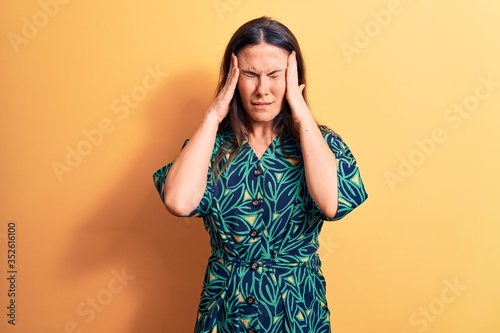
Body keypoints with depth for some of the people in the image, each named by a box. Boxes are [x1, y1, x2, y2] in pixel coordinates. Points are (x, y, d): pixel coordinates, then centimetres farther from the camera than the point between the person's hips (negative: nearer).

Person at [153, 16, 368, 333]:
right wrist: (214, 115, -18)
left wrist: (302, 112, -21)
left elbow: (333, 203, -28)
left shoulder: (321, 142, -7)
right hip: (225, 307, 1)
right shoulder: (212, 144, -6)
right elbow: (179, 202, -26)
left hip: (297, 307, 0)